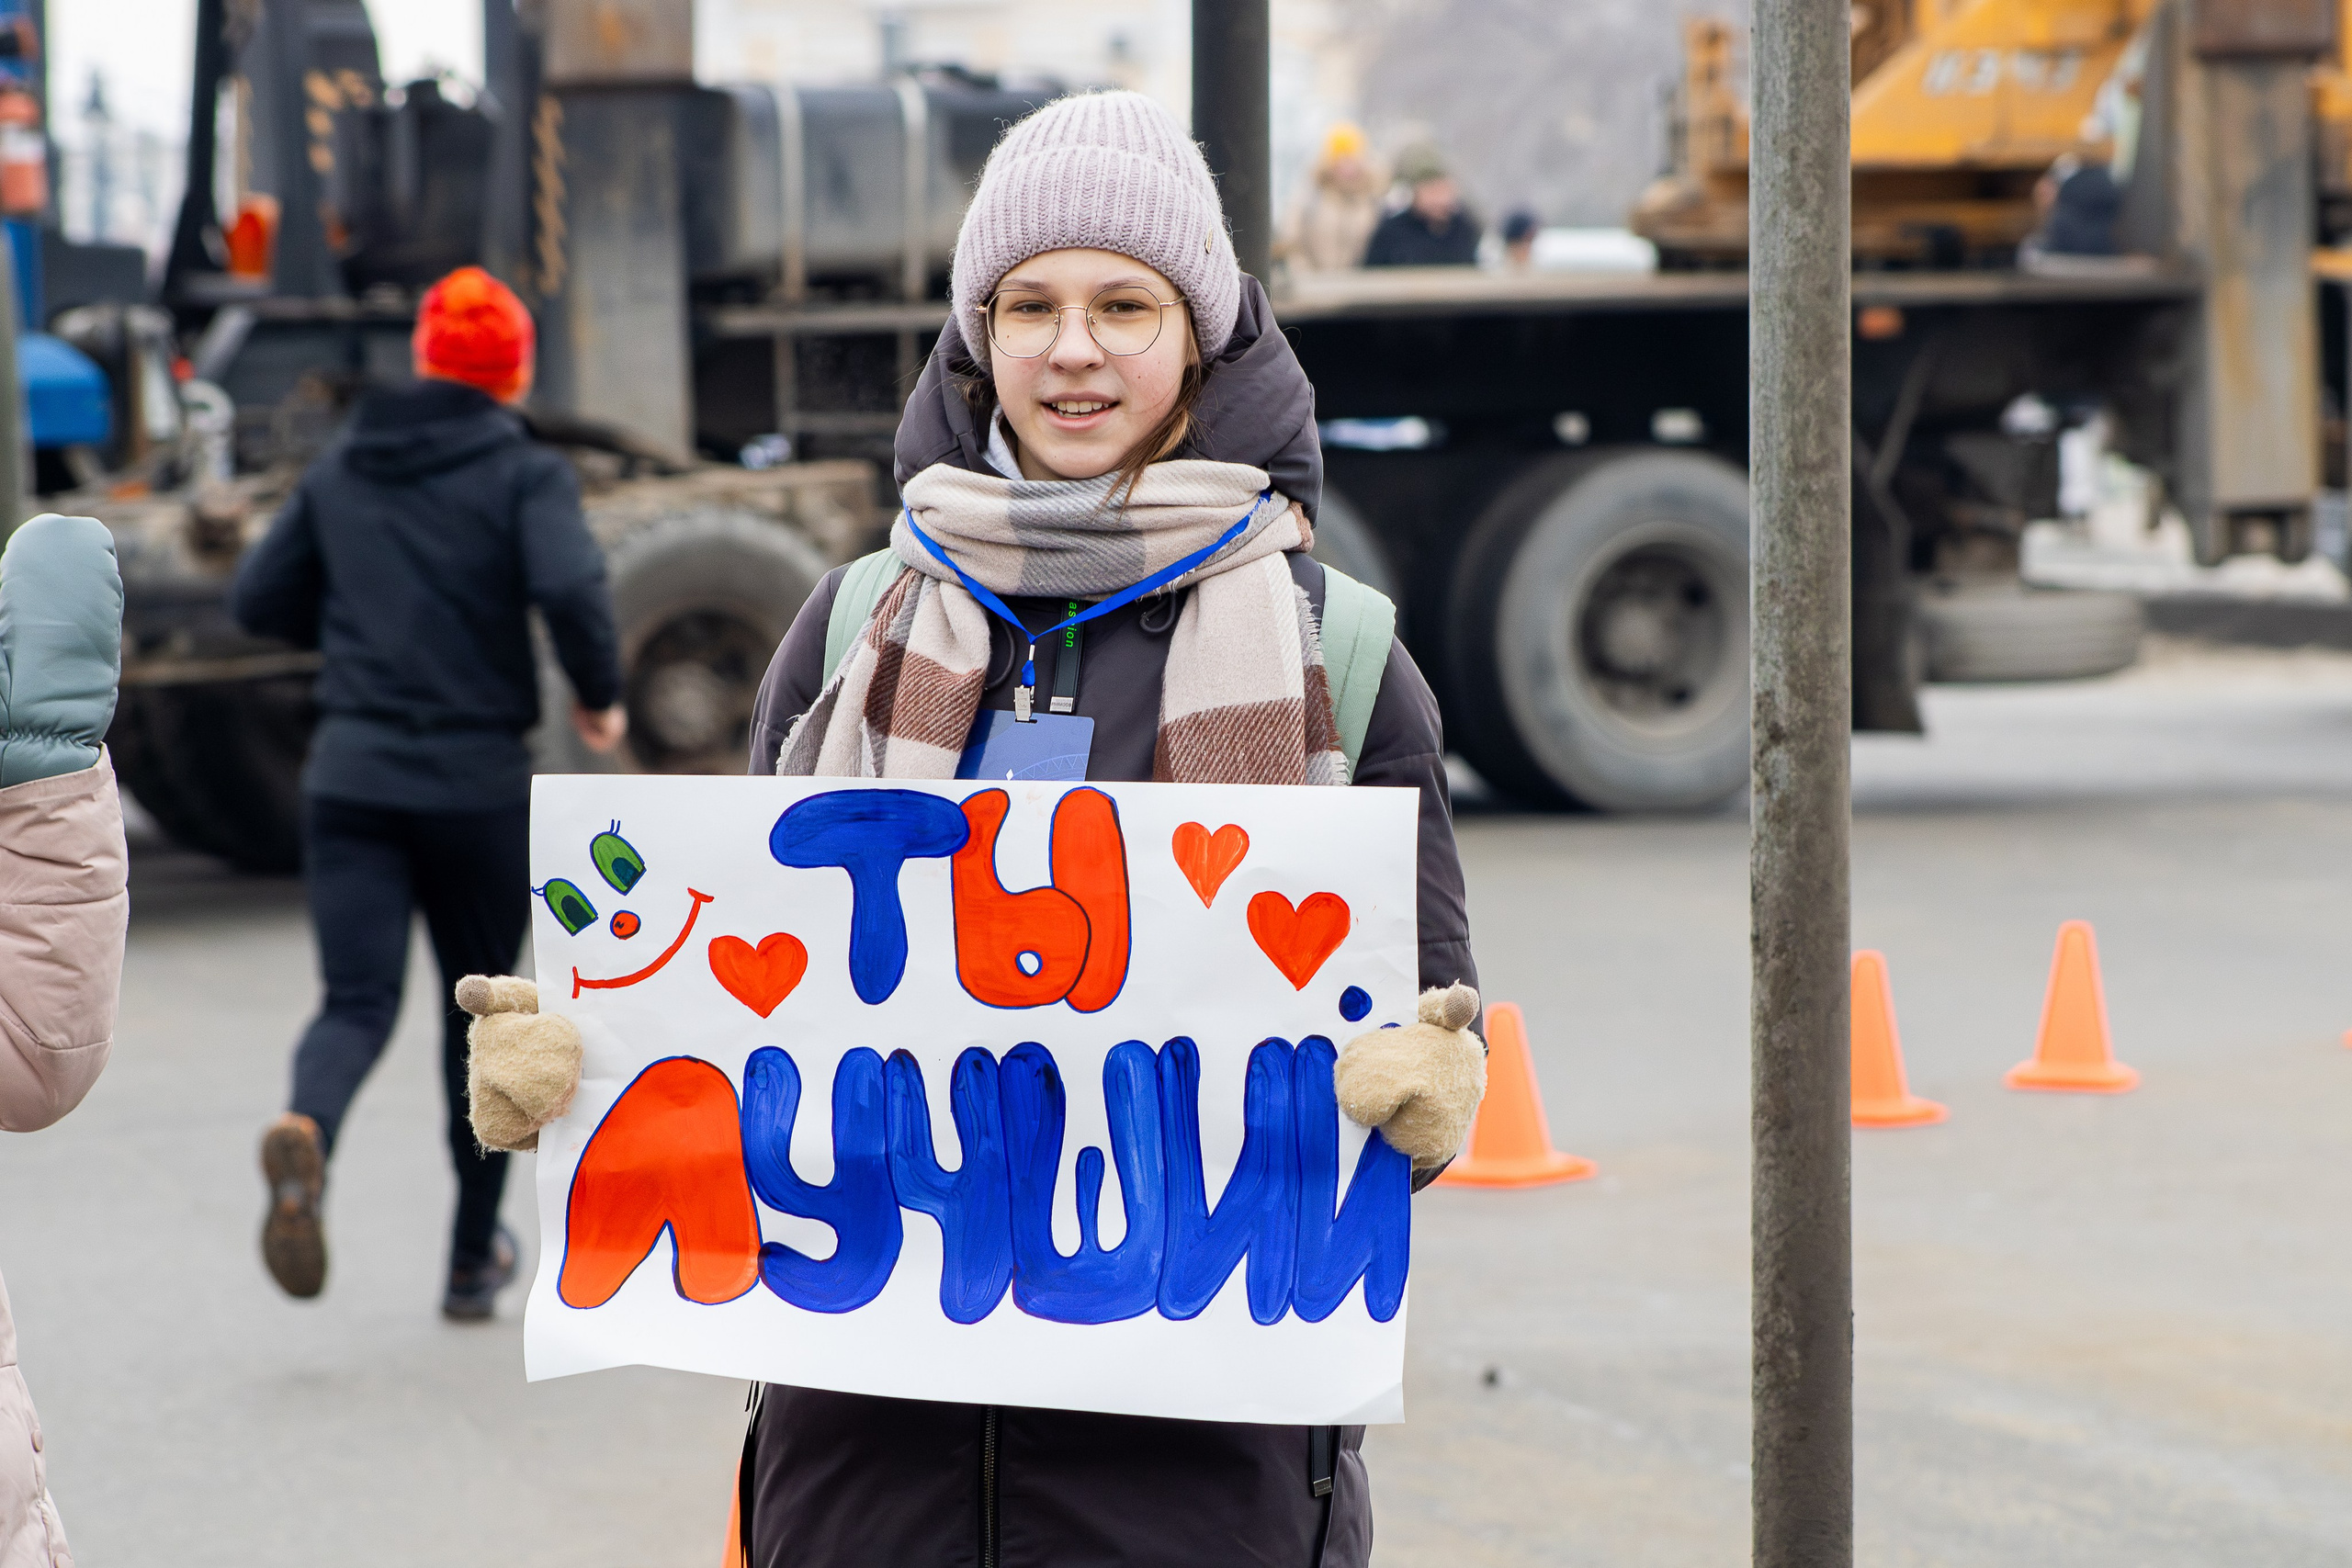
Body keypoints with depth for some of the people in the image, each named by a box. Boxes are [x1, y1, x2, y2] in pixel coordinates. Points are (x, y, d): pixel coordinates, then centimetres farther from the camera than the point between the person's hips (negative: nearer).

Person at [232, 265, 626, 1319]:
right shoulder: (523, 473, -3)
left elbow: (260, 602, 13)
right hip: (476, 783, -2)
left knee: (356, 1003, -4)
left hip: (351, 776, 2)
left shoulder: (340, 472, 10)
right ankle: (474, 1256, 20)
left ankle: (305, 1131, -40)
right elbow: (570, 588, -20)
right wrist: (600, 697, -4)